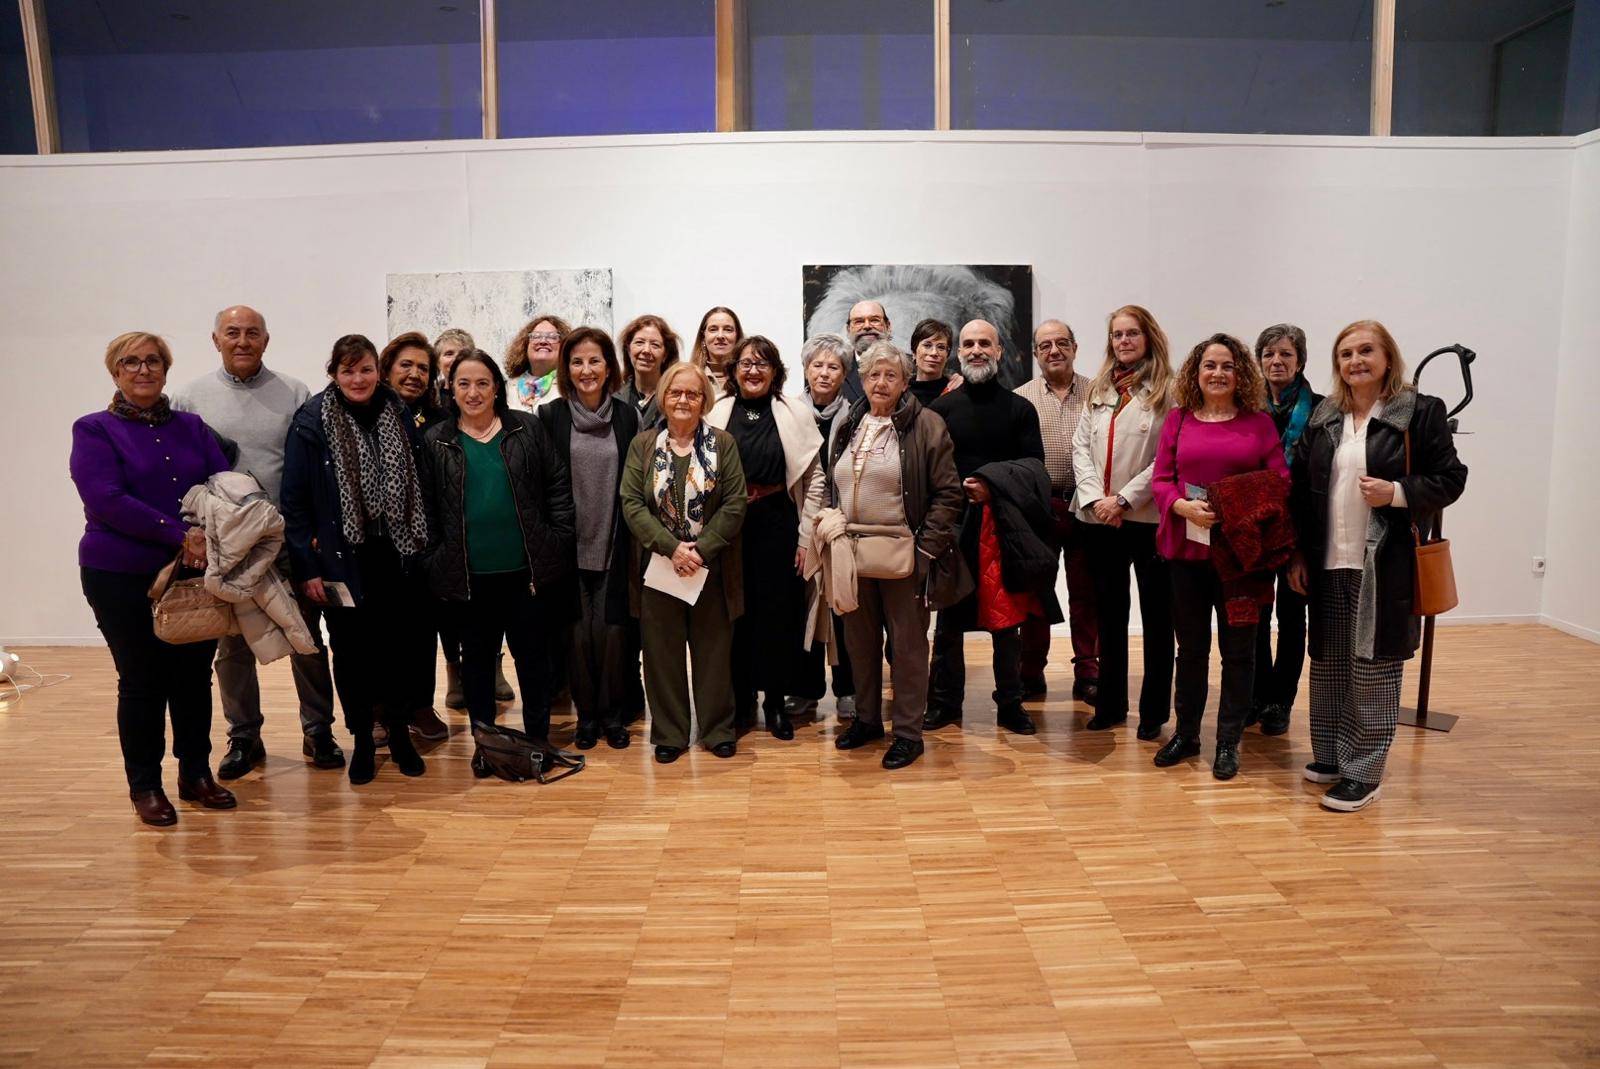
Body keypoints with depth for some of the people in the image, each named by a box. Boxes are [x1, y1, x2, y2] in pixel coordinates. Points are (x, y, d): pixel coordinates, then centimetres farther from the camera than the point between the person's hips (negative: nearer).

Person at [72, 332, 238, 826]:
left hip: (195, 573, 3)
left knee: (195, 674, 6)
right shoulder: (94, 431, -1)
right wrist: (179, 535, -20)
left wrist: (210, 535, -16)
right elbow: (107, 501, -14)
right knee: (141, 681, 4)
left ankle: (196, 774, 21)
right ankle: (144, 786, 17)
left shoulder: (192, 427, 11)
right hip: (123, 578, -3)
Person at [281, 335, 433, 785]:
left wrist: (419, 546, 3)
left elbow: (418, 486, 9)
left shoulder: (398, 416, 5)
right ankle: (362, 740, 22)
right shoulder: (312, 423, -5)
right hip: (343, 560, -2)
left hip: (394, 557, 2)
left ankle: (400, 734, 23)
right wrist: (306, 566, -9)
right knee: (352, 651, 7)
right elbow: (294, 499, -5)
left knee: (399, 645, 6)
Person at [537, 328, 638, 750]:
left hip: (614, 545, 1)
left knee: (611, 630, 3)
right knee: (578, 632, 6)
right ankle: (586, 713, 23)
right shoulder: (551, 416, -1)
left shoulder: (626, 415, 3)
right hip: (570, 546, 0)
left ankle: (613, 713, 20)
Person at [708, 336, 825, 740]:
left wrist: (806, 536, -3)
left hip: (778, 524, -1)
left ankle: (775, 701, 20)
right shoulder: (717, 414, 1)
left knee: (779, 612, 5)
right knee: (735, 612, 7)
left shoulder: (796, 414, -1)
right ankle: (738, 698, 23)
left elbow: (814, 479, 0)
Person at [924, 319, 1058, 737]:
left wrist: (992, 485, -13)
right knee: (949, 617, 6)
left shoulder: (1020, 408, 8)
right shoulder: (942, 408, 7)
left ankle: (1010, 703, 16)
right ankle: (945, 702, 17)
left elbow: (1035, 466, 1)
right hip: (952, 525, 0)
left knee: (1007, 617, 5)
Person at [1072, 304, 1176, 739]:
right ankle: (1110, 703, 24)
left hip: (1148, 518, -5)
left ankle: (1154, 710, 15)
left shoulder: (1166, 390, -4)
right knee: (1108, 613, 13)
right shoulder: (1098, 390, 13)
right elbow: (1080, 446, 7)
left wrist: (1124, 499, -14)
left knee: (1156, 616, 4)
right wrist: (1095, 498, -7)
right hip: (1099, 520, 5)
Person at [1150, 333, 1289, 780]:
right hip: (1187, 547, 1)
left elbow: (1280, 483, 0)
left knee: (1238, 647, 6)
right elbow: (1160, 479, 3)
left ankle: (1228, 743, 19)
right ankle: (1186, 733, 27)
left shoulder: (1259, 422, 3)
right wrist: (1185, 507, -15)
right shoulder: (1178, 419, 6)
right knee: (1190, 645, 12)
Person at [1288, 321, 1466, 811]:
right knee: (1327, 664, 11)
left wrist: (1397, 492, -18)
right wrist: (1298, 555, 6)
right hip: (1329, 564, 4)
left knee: (1373, 667, 0)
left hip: (1387, 565, -4)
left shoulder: (1421, 412, -3)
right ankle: (1330, 756, 26)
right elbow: (1300, 490, 11)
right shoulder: (1323, 418, 10)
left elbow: (1451, 478, -1)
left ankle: (1364, 774, 10)